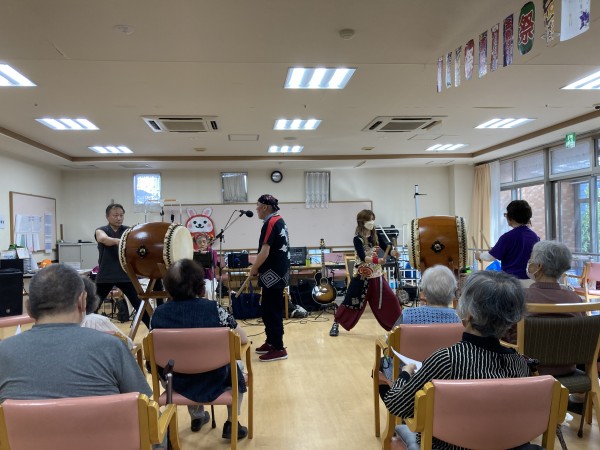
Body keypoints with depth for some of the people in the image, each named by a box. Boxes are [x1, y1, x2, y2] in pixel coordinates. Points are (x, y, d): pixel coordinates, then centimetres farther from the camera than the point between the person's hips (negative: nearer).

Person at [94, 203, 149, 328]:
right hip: (105, 276, 0)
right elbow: (104, 239, -24)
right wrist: (118, 241, -46)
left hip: (126, 274, 1)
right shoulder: (101, 231, 0)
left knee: (141, 305, -2)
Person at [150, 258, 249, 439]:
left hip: (177, 383, 3)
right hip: (211, 383, -3)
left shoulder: (158, 313, -11)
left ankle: (197, 417, 49)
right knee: (236, 368, 29)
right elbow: (243, 339, -10)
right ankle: (231, 424, 28)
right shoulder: (213, 308, -19)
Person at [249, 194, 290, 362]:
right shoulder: (279, 221, 13)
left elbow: (264, 252, -22)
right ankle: (271, 341, 27)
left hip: (273, 274, -10)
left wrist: (253, 269, -8)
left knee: (272, 311, -3)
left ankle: (278, 348, 3)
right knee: (270, 309, 17)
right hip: (278, 272, 10)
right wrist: (258, 266, 18)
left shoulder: (270, 223, -16)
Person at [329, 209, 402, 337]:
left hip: (376, 275, 5)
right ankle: (336, 324, 16)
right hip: (361, 276, -4)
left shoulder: (376, 236, 3)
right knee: (351, 301, 1)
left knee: (390, 300, 3)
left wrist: (394, 252, -26)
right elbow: (363, 257, -23)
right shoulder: (358, 239, -12)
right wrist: (376, 260, -39)